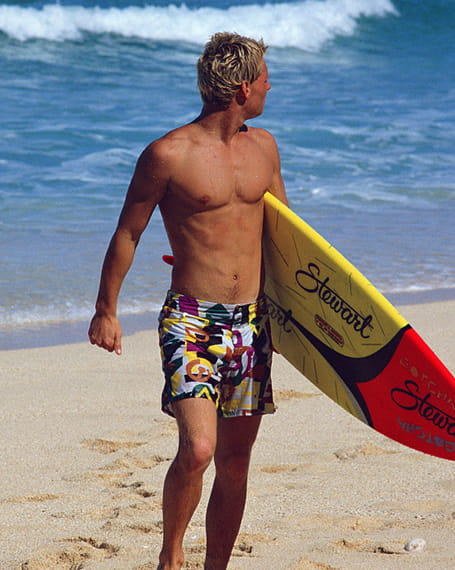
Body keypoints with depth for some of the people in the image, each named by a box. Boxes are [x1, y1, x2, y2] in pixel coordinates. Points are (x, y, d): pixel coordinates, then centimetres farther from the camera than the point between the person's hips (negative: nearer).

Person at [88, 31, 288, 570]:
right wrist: (106, 311, 5)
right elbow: (127, 233, 1)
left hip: (251, 322, 6)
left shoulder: (263, 147, 10)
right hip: (191, 321, -6)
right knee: (197, 449, -19)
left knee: (235, 461, 7)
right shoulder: (169, 154, -9)